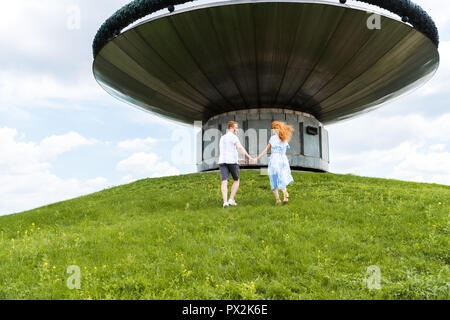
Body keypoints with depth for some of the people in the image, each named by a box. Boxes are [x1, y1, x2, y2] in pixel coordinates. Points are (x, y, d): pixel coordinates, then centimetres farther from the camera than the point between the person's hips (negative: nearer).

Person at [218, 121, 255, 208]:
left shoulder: (222, 138, 21)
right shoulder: (233, 137, -2)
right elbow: (240, 148, -18)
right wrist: (249, 157, -23)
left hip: (222, 161, 5)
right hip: (232, 161, -5)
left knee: (224, 182, -5)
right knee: (236, 180, 13)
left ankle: (225, 202, -20)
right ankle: (231, 199, 3)